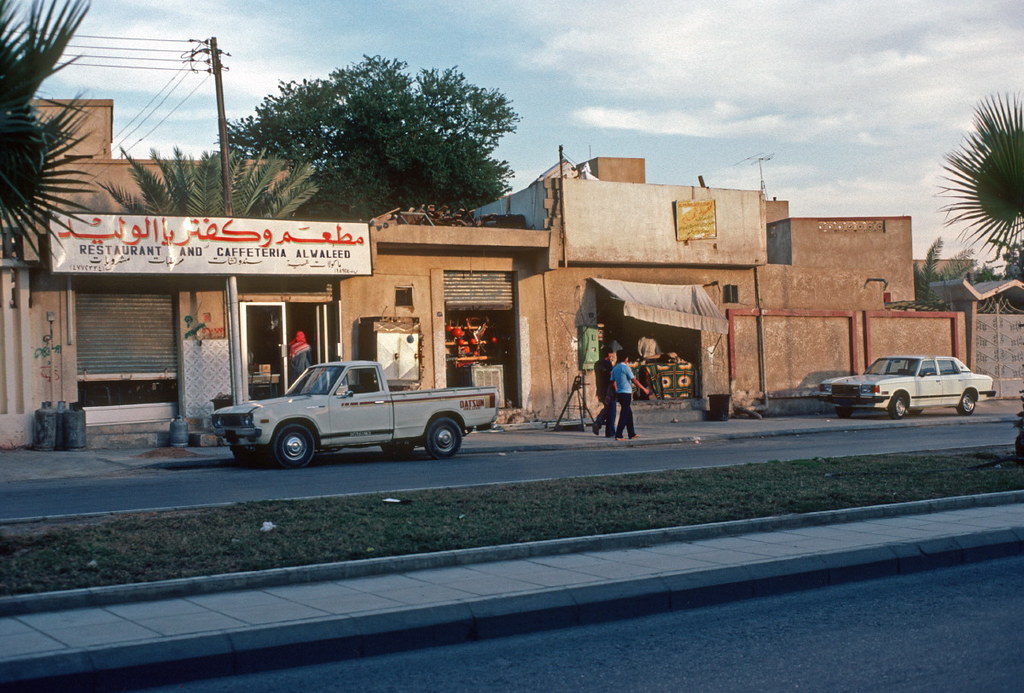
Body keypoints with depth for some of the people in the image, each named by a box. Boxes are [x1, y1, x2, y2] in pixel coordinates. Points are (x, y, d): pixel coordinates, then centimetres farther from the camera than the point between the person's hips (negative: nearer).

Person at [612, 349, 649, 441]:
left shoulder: (615, 368, 9)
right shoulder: (626, 367, -12)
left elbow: (613, 382, 10)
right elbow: (634, 380, -12)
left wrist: (616, 394, 19)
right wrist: (644, 389, -4)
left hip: (619, 393, 8)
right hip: (626, 393, -8)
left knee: (629, 413, 16)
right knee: (624, 415, -5)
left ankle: (632, 434, 22)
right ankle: (618, 435, -10)